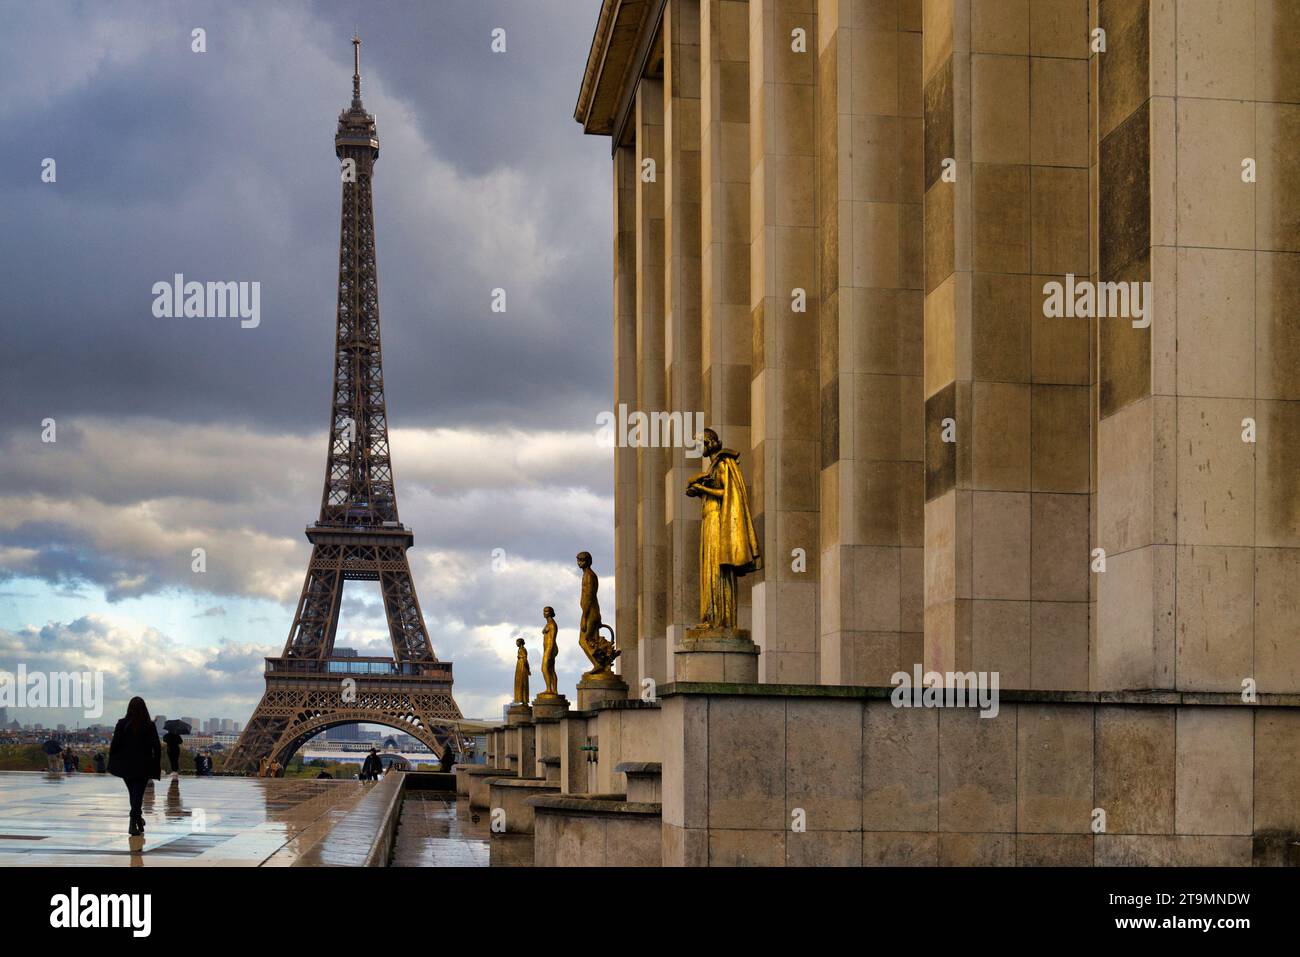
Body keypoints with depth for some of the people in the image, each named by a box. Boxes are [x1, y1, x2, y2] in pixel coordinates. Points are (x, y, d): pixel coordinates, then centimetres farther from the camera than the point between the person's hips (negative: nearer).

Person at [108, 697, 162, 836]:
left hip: (126, 765, 2)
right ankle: (133, 823, -13)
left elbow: (115, 745, -6)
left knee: (133, 793, 19)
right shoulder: (149, 726, -7)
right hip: (143, 766, -2)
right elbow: (157, 747, -6)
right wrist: (157, 767, 2)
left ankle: (138, 819, 35)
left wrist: (111, 764, 4)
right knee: (138, 793, 1)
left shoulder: (122, 724, -7)